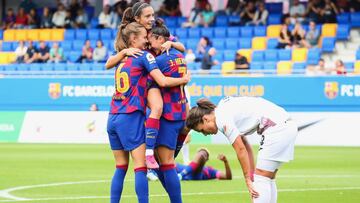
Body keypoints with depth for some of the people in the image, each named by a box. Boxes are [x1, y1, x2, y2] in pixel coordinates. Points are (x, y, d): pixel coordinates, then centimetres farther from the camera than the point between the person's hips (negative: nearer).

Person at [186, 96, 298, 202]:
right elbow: (246, 147, 17)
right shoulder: (225, 110, 17)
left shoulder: (222, 119, -11)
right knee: (268, 179, 12)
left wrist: (248, 179, -5)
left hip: (276, 128, -10)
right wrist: (251, 175, 13)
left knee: (262, 179, -8)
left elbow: (241, 150, -11)